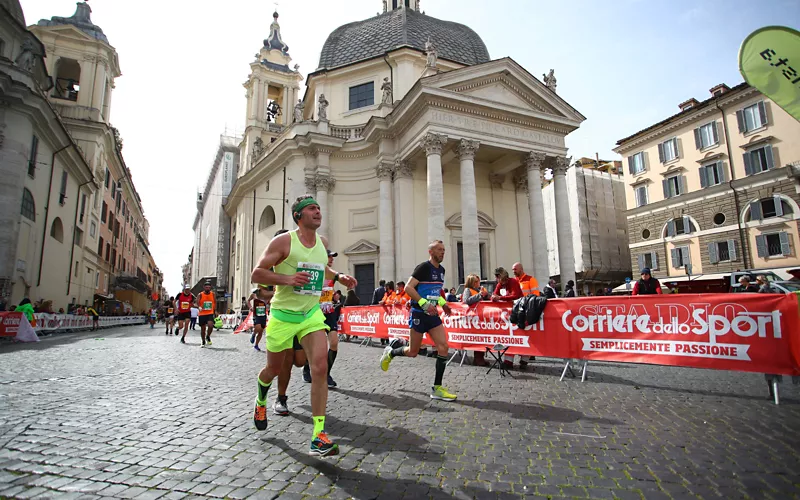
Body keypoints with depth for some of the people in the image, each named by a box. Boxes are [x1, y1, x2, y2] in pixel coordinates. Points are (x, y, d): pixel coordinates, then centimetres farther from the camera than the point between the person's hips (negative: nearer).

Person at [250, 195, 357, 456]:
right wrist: (287, 279, -26)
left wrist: (338, 277, 8)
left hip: (312, 314, 3)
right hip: (283, 315, -3)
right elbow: (256, 274, -12)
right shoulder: (283, 241, -11)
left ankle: (318, 438, -10)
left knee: (320, 367, -15)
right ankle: (260, 401, 52)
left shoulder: (323, 243, 6)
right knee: (273, 369, 15)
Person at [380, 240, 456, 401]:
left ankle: (437, 389, 3)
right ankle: (390, 352, 35)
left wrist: (443, 303, 9)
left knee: (443, 347, -5)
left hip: (433, 315, 7)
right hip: (419, 314, -7)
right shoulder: (424, 267, -15)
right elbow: (408, 288, -20)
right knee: (412, 352, 4)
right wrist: (425, 304, -27)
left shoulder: (441, 270, 10)